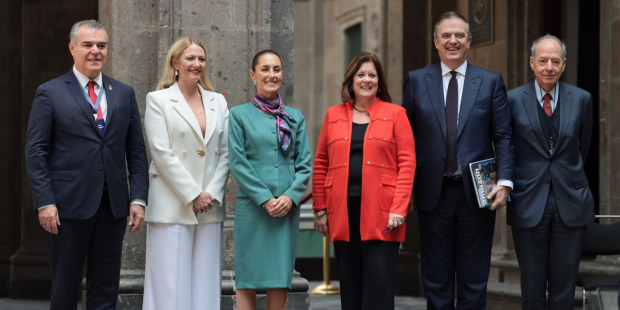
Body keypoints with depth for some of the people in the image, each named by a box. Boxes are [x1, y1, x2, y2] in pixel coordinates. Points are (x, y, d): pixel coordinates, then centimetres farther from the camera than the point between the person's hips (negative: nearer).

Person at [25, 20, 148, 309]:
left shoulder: (124, 94, 12)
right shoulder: (50, 93, 1)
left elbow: (136, 151, 11)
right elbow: (36, 152, -3)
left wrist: (138, 198, 1)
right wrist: (44, 202, -11)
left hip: (113, 206, 3)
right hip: (69, 206, -3)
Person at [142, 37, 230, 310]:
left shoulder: (218, 102, 13)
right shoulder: (158, 100, 1)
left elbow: (226, 153, 9)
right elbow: (161, 153, -7)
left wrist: (212, 193, -5)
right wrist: (193, 195, -11)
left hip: (209, 208, 4)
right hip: (172, 208, -4)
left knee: (205, 287, 4)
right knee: (171, 286, -4)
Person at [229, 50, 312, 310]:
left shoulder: (295, 117, 12)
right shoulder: (240, 115, 3)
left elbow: (305, 164, 8)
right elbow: (237, 163, -4)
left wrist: (290, 196, -9)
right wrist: (265, 199, -11)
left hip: (287, 208, 3)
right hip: (251, 207, -3)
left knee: (280, 281, 3)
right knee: (248, 280, -1)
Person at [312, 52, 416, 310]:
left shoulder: (395, 114, 5)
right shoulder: (334, 115, 13)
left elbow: (407, 163, -2)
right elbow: (320, 165, 13)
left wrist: (399, 209, -11)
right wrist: (320, 209, 6)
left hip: (381, 211, -3)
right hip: (342, 212, 3)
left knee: (379, 283, -5)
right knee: (349, 283, 6)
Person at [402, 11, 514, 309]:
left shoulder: (491, 81, 5)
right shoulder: (416, 80, 6)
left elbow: (503, 137, 2)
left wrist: (504, 181, -10)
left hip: (477, 193, 0)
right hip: (434, 194, 0)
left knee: (474, 281, 6)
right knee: (436, 281, 7)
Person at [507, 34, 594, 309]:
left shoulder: (582, 99, 3)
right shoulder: (513, 100, -1)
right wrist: (507, 183, 8)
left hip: (570, 203, 1)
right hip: (528, 204, -1)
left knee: (564, 285, 5)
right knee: (532, 284, 5)